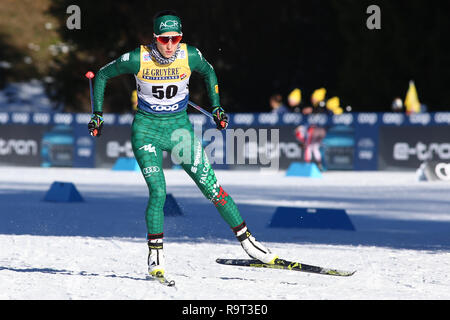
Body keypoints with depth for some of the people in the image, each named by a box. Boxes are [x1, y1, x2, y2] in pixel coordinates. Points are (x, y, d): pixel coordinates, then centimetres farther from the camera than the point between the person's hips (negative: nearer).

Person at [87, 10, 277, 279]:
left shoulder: (190, 56, -11)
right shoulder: (138, 59, -16)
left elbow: (209, 72, 13)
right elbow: (102, 75, 0)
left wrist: (217, 108, 9)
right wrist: (98, 114, -2)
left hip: (180, 128, 2)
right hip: (147, 130, -2)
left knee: (212, 188, -3)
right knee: (158, 192, -18)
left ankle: (246, 239, 9)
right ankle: (156, 254, -2)